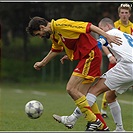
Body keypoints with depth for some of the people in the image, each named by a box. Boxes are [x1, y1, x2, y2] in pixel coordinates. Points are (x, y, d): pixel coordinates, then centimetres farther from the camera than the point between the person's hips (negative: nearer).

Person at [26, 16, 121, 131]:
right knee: (81, 94, 9)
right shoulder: (54, 35, 14)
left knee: (71, 88, -12)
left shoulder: (60, 24, -15)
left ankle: (93, 121, -9)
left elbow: (89, 26, -19)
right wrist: (42, 63, 43)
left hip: (91, 55, -10)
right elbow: (55, 50, 36)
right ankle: (101, 126, 14)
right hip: (85, 58, 10)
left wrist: (107, 36, -24)